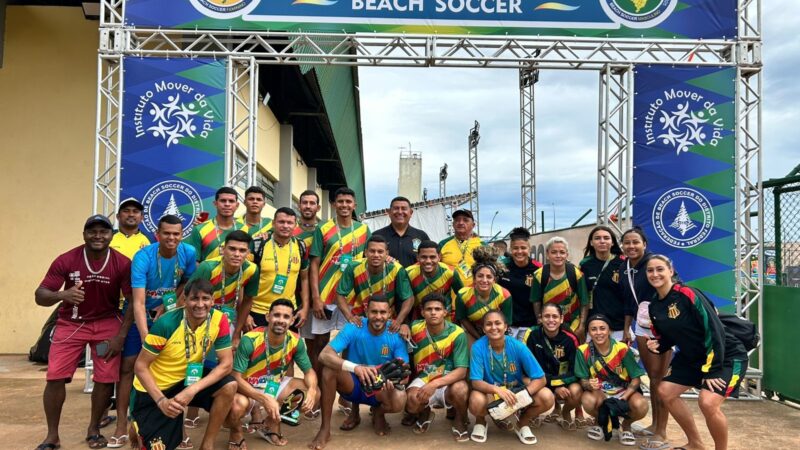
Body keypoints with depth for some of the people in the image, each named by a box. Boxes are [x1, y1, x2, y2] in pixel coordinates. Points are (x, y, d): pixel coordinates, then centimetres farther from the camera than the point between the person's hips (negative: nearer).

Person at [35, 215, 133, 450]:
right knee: (55, 376, -6)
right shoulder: (66, 260, -15)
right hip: (71, 323, 0)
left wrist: (121, 335, -14)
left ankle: (94, 429, 21)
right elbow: (39, 296, -15)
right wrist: (62, 295, -38)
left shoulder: (122, 263, -15)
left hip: (107, 323, 0)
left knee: (106, 378, -4)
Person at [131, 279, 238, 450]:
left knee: (229, 386, -22)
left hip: (188, 378, 3)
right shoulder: (166, 324, -26)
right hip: (155, 389, -3)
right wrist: (161, 401, -27)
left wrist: (193, 390, -27)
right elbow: (140, 366, -18)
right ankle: (140, 428, 26)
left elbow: (226, 363, -16)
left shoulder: (219, 320, -17)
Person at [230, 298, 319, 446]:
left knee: (314, 393, -12)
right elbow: (236, 378, -26)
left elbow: (309, 371, -4)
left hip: (274, 385, 5)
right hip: (248, 389, -5)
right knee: (238, 405, -39)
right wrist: (265, 399, -37)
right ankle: (236, 432, 1)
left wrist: (311, 390, -28)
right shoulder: (249, 340, -27)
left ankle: (271, 423, 8)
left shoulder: (295, 342, -14)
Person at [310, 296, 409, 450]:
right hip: (354, 384, 0)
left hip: (381, 388, 0)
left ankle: (378, 414, 7)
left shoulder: (396, 334, -15)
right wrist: (355, 367, -47)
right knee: (329, 369, -31)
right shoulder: (353, 328, -19)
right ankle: (325, 429, -13)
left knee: (399, 400, -33)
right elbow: (324, 355, -30)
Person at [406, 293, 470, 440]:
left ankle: (461, 420, 2)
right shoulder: (415, 328, -7)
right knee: (411, 402, -29)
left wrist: (435, 384, -34)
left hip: (449, 381, -2)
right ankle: (425, 413, 13)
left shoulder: (457, 333, -16)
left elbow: (461, 371, -19)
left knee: (460, 390, -36)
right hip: (424, 379, 2)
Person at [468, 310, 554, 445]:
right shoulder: (478, 347, -20)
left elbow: (540, 379, -16)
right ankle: (481, 421, 3)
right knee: (476, 402, -36)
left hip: (515, 391, 2)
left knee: (547, 397, -25)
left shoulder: (518, 346, -18)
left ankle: (523, 423, 7)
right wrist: (497, 389, -41)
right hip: (490, 392, -1)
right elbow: (476, 382, -22)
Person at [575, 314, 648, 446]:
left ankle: (626, 425, 6)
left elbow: (636, 378, -10)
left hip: (624, 391, 0)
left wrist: (623, 398, -24)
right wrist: (589, 384, -34)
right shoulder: (583, 351, -16)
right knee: (587, 401, -34)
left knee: (640, 405, -33)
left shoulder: (622, 349, -18)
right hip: (599, 392, 0)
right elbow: (583, 380, -9)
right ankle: (601, 421, 6)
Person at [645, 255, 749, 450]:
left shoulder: (687, 294, -24)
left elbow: (715, 331, -25)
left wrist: (712, 370, -23)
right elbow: (667, 337, 13)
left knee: (707, 402, -26)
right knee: (665, 391, 4)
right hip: (692, 357, 8)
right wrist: (656, 345, -11)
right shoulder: (654, 306, 0)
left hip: (727, 356, -8)